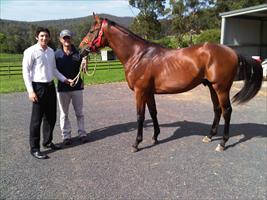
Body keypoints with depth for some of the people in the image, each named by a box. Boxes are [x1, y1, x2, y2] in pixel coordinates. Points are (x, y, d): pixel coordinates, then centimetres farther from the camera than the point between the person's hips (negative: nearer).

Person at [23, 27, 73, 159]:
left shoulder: (51, 51, 9)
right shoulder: (31, 51, -11)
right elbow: (25, 72, -12)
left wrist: (65, 79, 12)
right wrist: (30, 91, -17)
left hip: (50, 86, 7)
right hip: (38, 87, -7)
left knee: (51, 116, 15)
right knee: (37, 119, 0)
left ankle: (47, 141, 33)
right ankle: (34, 148, 12)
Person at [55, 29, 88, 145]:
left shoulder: (78, 53, 1)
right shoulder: (57, 54, -2)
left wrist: (85, 65, -17)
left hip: (77, 87, 1)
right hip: (62, 88, 0)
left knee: (79, 112, 10)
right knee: (64, 114, 9)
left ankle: (82, 133, 22)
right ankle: (66, 135, 21)